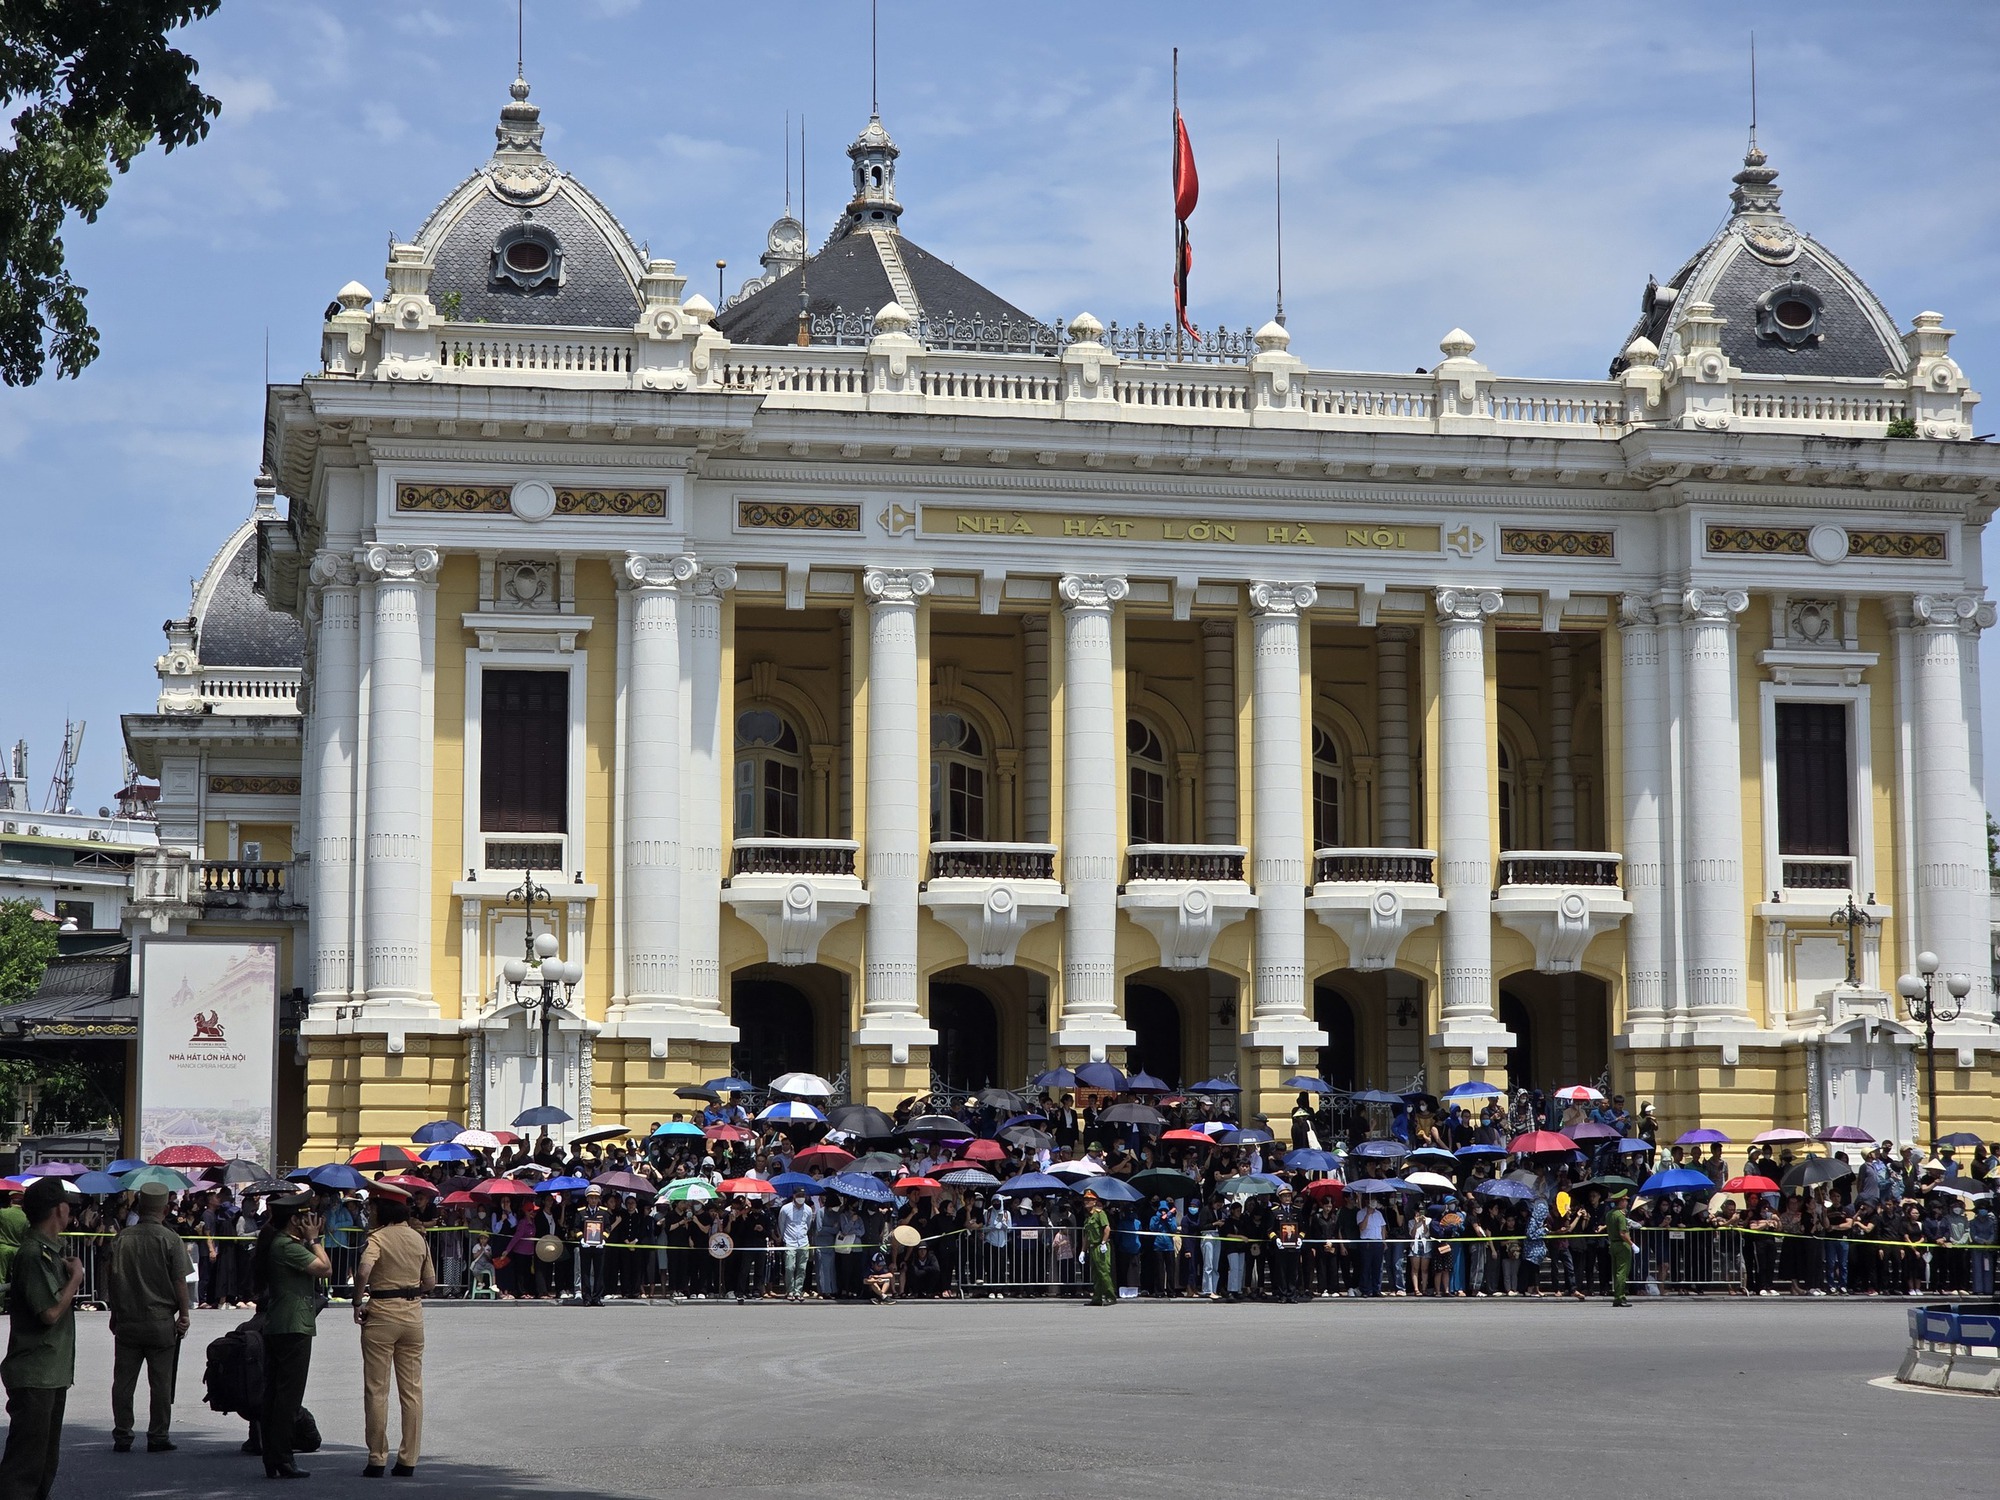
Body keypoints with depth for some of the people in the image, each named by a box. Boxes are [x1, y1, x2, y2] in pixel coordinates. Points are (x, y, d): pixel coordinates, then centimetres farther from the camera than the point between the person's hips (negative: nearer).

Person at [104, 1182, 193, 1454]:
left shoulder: (122, 1238, 1)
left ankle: (122, 1437, 10)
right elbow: (180, 1283, -8)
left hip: (126, 1322, 2)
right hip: (161, 1323, -2)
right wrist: (183, 1316, 2)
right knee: (161, 1383, 5)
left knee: (123, 1381, 9)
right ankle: (157, 1437, 7)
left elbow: (109, 1279, 6)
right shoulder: (171, 1240, -8)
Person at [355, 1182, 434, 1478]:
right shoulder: (418, 1239, 7)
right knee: (412, 1389, 8)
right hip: (413, 1313, 5)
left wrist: (357, 1303, -13)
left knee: (377, 1390, 2)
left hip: (381, 1313, -5)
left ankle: (377, 1459, 3)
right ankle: (408, 1460, 8)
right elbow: (431, 1281, 12)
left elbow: (363, 1272, -25)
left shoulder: (378, 1238, -10)